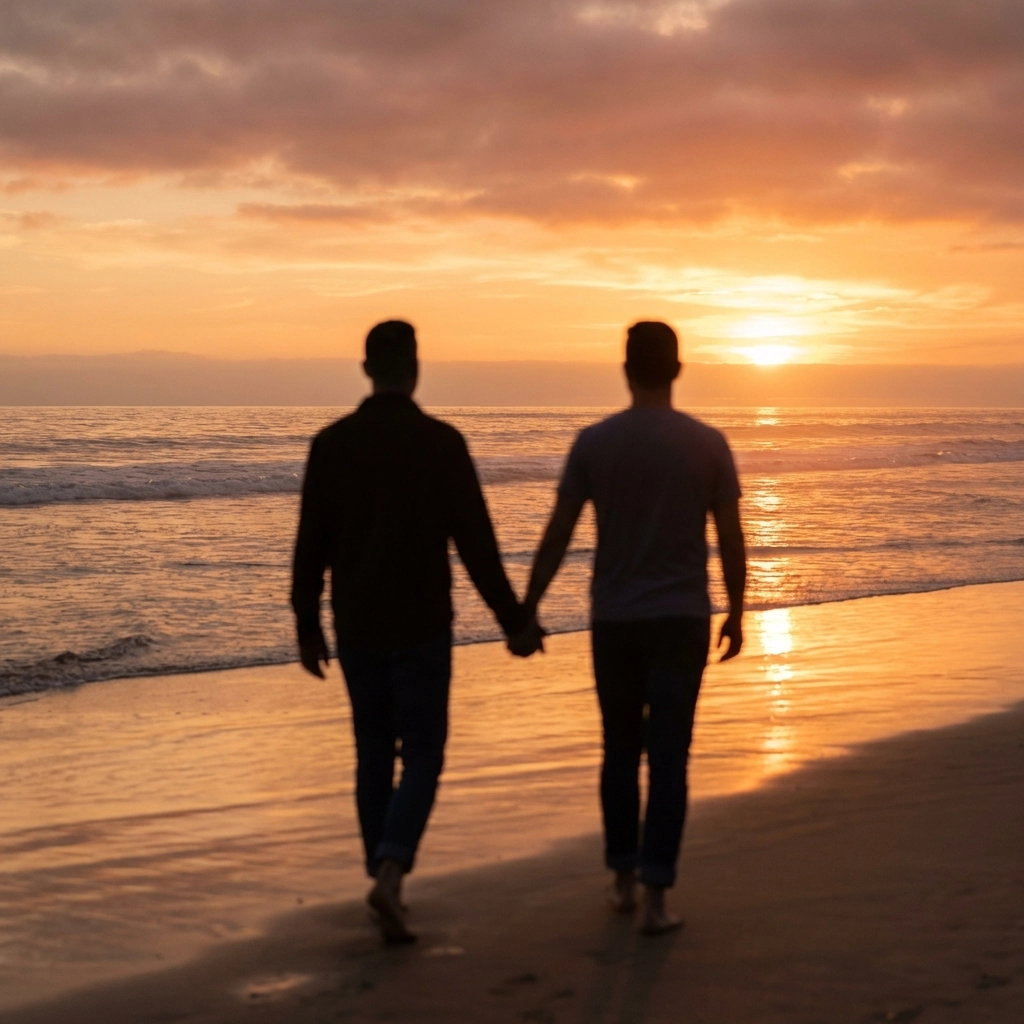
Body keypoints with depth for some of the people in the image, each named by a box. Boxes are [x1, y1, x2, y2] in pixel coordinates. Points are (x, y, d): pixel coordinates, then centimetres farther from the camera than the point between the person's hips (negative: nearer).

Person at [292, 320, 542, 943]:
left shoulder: (331, 444, 0)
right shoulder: (441, 442, -9)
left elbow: (311, 545, 3)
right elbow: (476, 541, -9)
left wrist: (307, 626, 12)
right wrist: (513, 619, -2)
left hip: (356, 628, 3)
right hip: (421, 627, -3)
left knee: (373, 755, 14)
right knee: (422, 757, 2)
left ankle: (385, 883, 18)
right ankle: (390, 871, -18)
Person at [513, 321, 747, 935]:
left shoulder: (595, 442, -4)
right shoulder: (708, 444, -4)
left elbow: (558, 534, -4)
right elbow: (731, 538, -2)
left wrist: (528, 609, 4)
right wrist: (736, 613, 9)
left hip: (614, 621, 1)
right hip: (682, 620, -1)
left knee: (622, 750, 16)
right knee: (668, 758, 0)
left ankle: (624, 879, 23)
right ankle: (656, 895, -6)